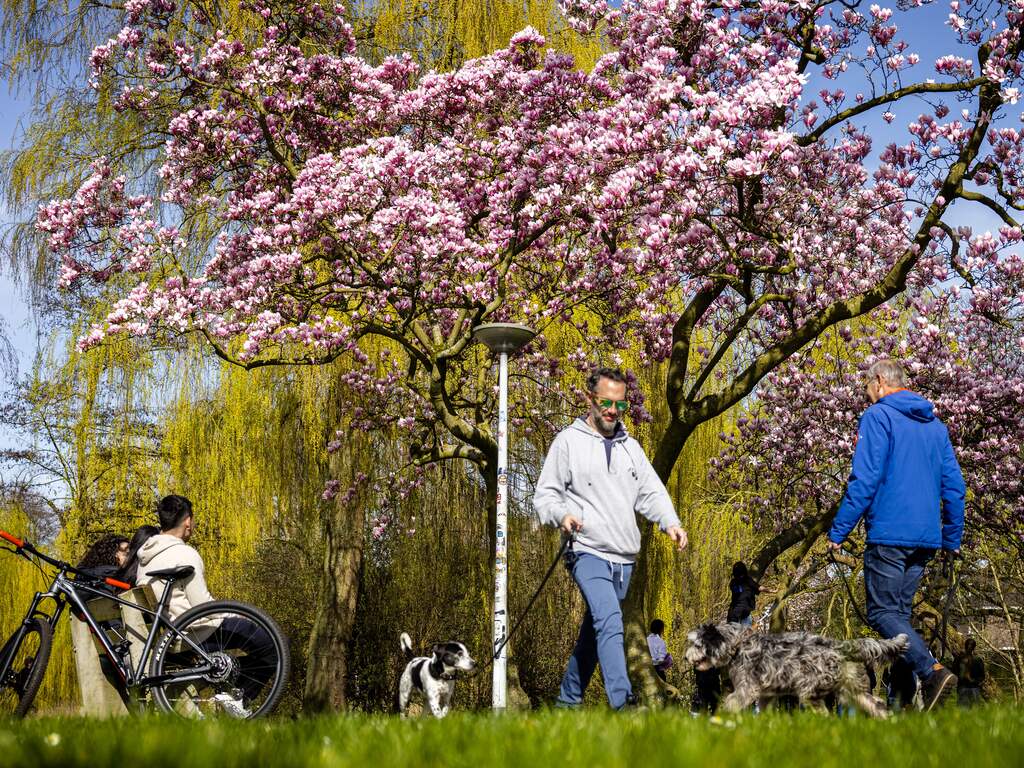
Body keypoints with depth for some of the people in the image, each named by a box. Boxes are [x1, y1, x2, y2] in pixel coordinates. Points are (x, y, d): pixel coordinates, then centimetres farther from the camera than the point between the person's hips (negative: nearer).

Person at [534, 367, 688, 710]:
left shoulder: (630, 446, 16)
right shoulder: (569, 441, 0)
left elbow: (651, 492, 12)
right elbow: (545, 494, -1)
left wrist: (670, 522, -7)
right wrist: (562, 514, -23)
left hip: (624, 557, 6)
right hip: (589, 552, -6)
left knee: (593, 631, 14)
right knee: (609, 621, -24)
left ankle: (568, 700, 27)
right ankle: (622, 702, -30)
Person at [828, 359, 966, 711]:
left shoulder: (878, 415, -6)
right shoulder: (936, 425, 17)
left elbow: (864, 479, -14)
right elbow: (954, 486, 16)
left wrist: (839, 531, -10)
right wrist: (952, 539, 22)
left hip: (889, 533, -7)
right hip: (926, 537, 8)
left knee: (883, 613, -5)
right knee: (900, 613, 13)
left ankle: (933, 671, -23)